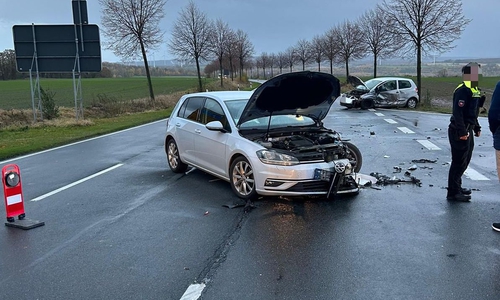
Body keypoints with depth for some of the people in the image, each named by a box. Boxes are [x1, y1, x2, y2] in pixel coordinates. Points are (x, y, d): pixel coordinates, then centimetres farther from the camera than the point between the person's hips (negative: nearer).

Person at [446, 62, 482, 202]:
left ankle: (457, 186, 31)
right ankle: (453, 193, 2)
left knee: (465, 161, 18)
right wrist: (462, 132, -27)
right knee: (459, 162, -5)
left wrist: (477, 128, 22)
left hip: (467, 130, 10)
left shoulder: (474, 90, 15)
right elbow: (458, 112, -24)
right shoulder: (463, 91, -17)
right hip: (459, 132, -10)